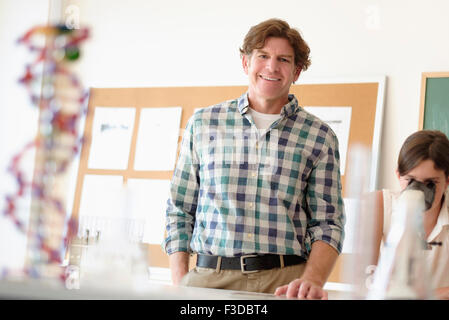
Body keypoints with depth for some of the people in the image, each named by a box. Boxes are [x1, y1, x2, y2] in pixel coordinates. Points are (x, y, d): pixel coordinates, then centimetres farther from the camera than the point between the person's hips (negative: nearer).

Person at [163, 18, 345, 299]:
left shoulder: (319, 137, 6)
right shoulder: (203, 124, 9)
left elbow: (327, 224, 5)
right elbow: (179, 212, 12)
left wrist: (312, 281, -12)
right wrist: (180, 283, 1)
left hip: (285, 280, 0)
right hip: (209, 277, 0)